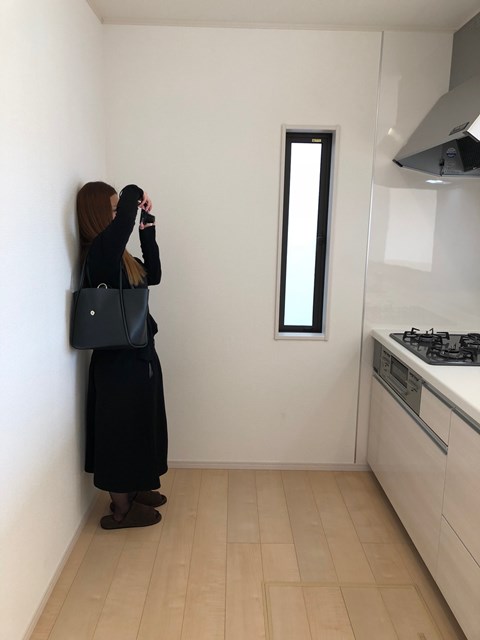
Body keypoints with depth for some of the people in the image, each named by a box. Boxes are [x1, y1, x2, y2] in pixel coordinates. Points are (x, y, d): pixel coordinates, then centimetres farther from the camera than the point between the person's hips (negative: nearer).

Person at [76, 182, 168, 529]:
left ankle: (132, 490, 38)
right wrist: (136, 195, -11)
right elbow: (128, 198, -34)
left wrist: (147, 230, 9)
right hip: (120, 359, -10)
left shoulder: (117, 253, 8)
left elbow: (153, 275, 17)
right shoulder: (100, 252, -21)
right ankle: (121, 509, 21)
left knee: (137, 426, 21)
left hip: (136, 352, 10)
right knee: (121, 429, 4)